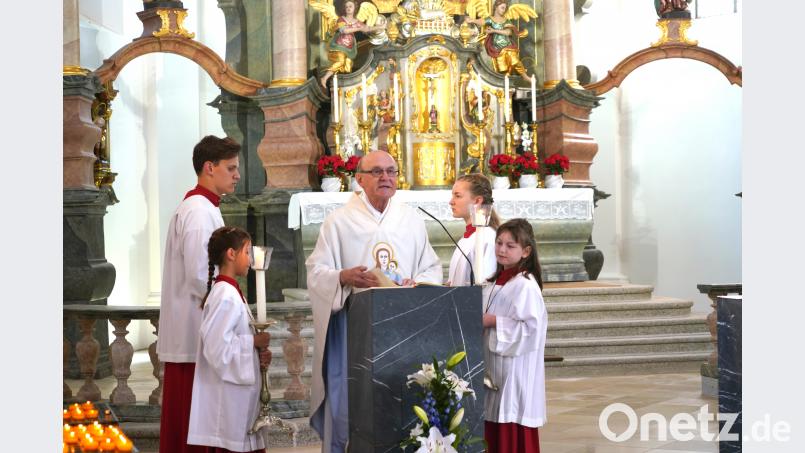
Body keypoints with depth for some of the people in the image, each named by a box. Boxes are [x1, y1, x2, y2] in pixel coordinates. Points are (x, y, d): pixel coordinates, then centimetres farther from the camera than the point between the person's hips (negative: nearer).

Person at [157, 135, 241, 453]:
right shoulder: (200, 211, -15)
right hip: (197, 333, -10)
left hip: (189, 333, 10)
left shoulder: (196, 207, 17)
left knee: (185, 420, 12)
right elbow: (199, 277, -21)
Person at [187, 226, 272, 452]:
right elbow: (216, 347, -26)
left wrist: (260, 352, 3)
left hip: (238, 394, 10)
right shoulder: (225, 296, -18)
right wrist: (254, 341, -15)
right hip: (227, 397, -10)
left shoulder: (230, 292, 12)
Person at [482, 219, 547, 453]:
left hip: (515, 367, -8)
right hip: (493, 365, 8)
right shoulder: (495, 282, 12)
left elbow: (531, 327, -21)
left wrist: (494, 322, -17)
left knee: (514, 432, -4)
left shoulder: (526, 286, -14)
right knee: (494, 429, 11)